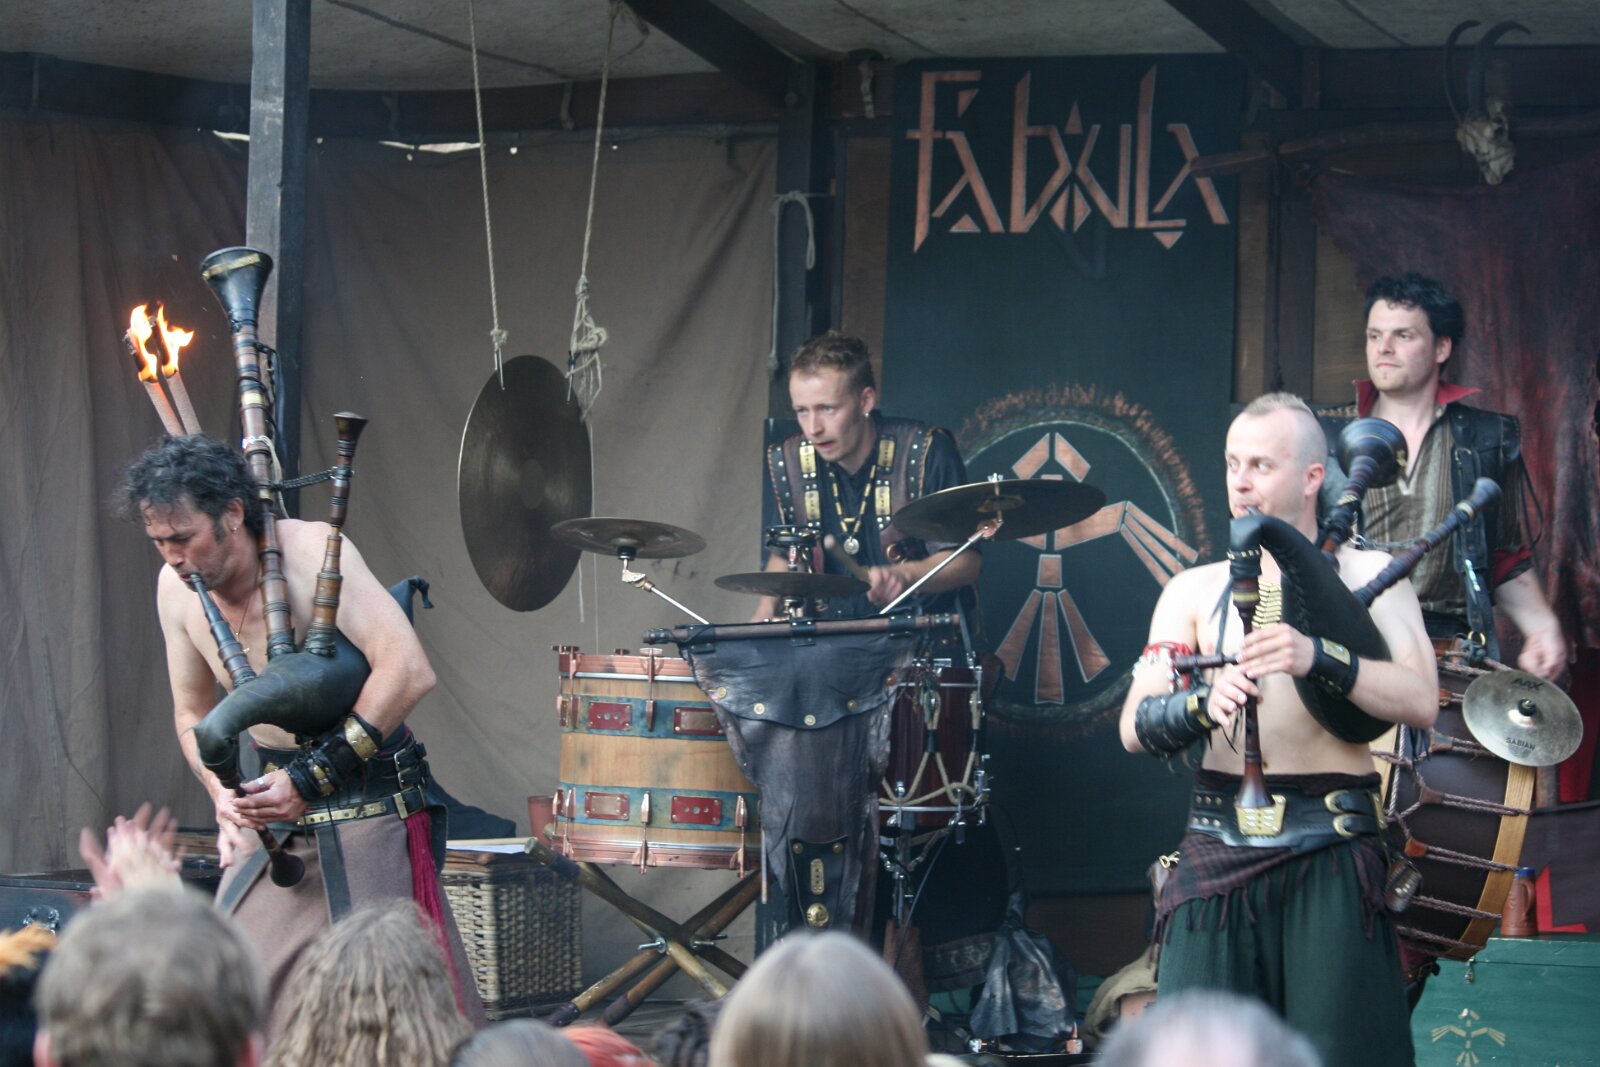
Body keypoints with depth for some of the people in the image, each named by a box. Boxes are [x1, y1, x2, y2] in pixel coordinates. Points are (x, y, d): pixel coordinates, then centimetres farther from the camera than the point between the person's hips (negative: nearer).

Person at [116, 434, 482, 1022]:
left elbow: (409, 670, -29)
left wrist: (314, 777, -28)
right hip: (277, 799, 6)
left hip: (368, 804, -6)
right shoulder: (176, 588, -2)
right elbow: (192, 714, 13)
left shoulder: (312, 550, -20)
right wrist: (223, 797, -7)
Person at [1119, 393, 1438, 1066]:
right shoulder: (1193, 591, 14)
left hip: (1330, 853, -2)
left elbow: (1421, 702, -7)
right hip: (1218, 850, 2)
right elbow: (1135, 727, 5)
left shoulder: (1367, 574, 7)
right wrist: (1202, 704, -16)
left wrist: (1318, 658, -22)